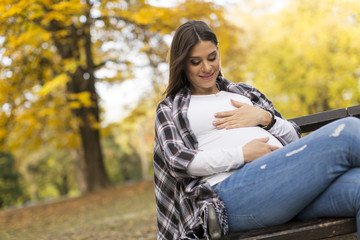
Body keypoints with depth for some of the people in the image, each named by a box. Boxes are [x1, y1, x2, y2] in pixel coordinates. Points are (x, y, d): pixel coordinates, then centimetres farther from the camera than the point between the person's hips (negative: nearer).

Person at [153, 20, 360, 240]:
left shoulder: (244, 92, 33)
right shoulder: (169, 110, 22)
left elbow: (294, 138, 28)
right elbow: (179, 162, 3)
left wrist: (265, 118, 6)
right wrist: (243, 154, -7)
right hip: (229, 191, -5)